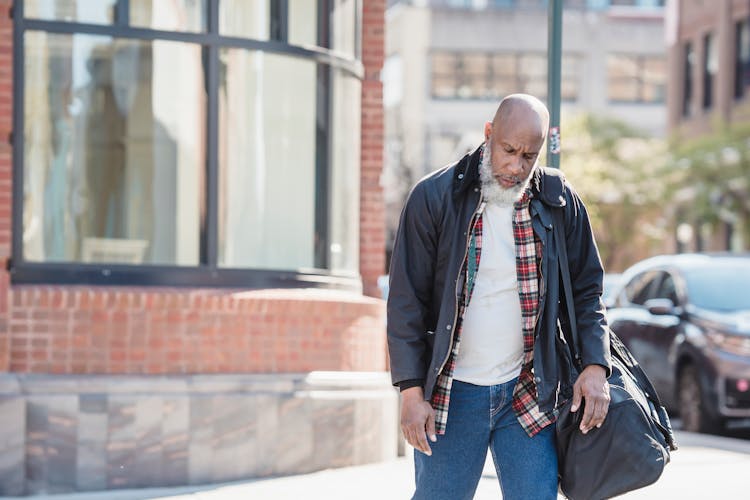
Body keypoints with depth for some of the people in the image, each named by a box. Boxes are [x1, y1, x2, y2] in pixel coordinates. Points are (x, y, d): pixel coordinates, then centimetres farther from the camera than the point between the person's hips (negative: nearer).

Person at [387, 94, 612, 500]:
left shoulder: (558, 201, 2)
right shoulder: (434, 197, -5)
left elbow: (585, 290, 10)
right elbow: (406, 301, -3)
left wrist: (595, 364, -4)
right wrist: (411, 390, -9)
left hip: (528, 391, 2)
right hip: (452, 392, -2)